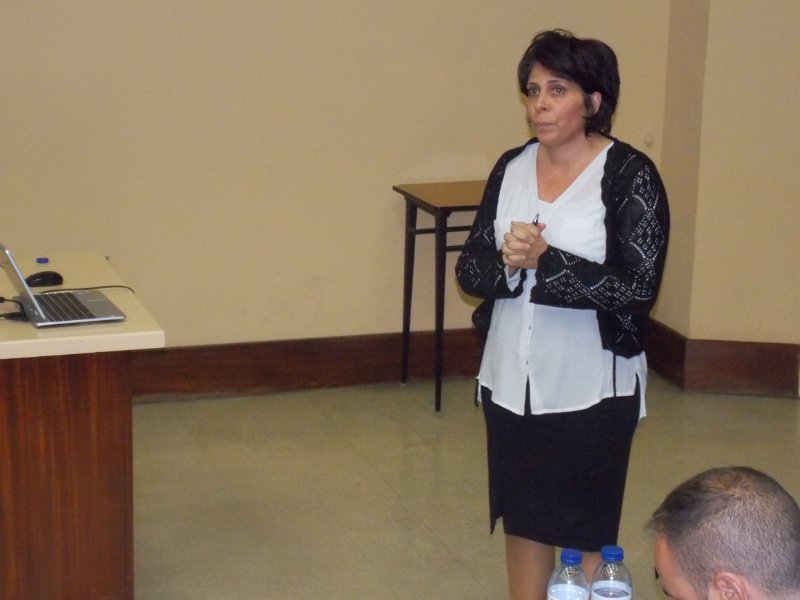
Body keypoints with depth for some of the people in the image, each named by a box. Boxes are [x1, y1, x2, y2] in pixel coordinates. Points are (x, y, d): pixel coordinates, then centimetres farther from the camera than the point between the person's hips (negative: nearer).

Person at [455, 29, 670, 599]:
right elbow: (470, 270, 2)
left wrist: (542, 261, -22)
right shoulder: (511, 168, 4)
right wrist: (507, 263, -19)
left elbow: (638, 288, -19)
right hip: (511, 381, 5)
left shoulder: (630, 174, -12)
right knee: (523, 520, 16)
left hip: (591, 389, -5)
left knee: (585, 534, 7)